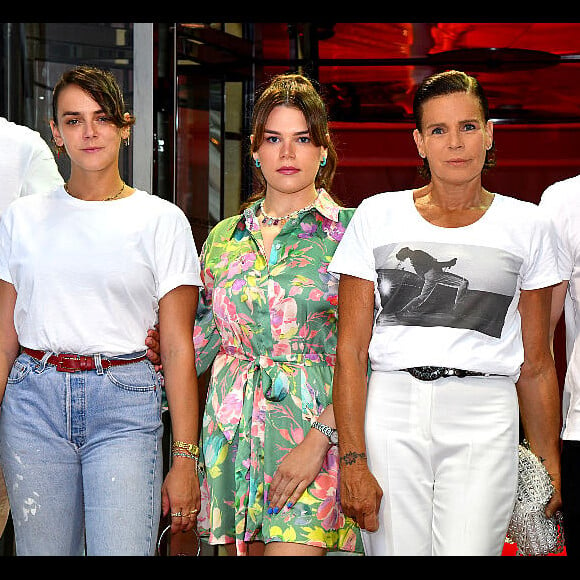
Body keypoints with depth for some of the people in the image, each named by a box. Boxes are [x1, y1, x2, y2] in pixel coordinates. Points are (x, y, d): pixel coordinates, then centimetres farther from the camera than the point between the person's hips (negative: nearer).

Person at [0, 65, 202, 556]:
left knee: (122, 550, -12)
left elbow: (178, 349, 0)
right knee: (41, 550, 7)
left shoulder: (162, 220, 2)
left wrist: (185, 459, -5)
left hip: (124, 405, -2)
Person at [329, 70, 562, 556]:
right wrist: (352, 460, -7)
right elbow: (350, 351, 2)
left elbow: (536, 364, 13)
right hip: (390, 411, 0)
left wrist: (550, 465, 11)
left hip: (485, 423, 0)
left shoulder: (526, 225, 9)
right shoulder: (377, 216, 6)